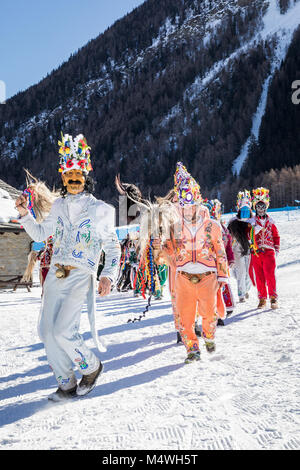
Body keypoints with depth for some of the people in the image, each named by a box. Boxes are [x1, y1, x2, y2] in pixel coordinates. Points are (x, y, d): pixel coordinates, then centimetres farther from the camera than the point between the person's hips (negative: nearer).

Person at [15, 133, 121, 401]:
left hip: (80, 278, -5)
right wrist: (25, 214, 7)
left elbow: (113, 247, 3)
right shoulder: (59, 206, 12)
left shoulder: (100, 210, -1)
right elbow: (40, 234, 22)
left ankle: (92, 367, 12)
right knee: (47, 332, 3)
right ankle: (67, 384, 20)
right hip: (55, 275, 6)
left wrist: (108, 276, -10)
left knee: (63, 332, -16)